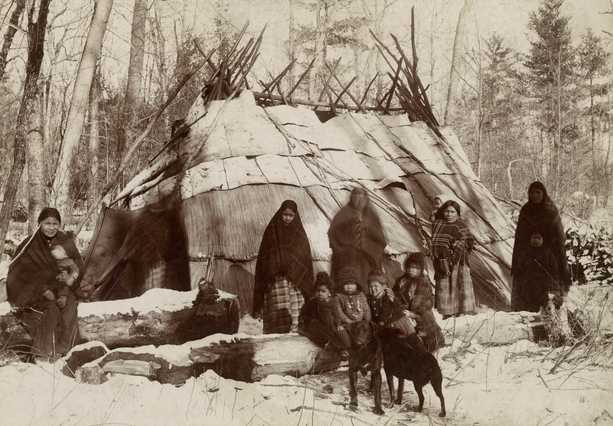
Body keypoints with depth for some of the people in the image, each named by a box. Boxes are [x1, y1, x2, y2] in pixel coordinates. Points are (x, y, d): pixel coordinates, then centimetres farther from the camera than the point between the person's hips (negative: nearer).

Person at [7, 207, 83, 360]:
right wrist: (43, 290, -20)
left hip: (59, 288, 2)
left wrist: (64, 293, -15)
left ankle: (63, 347, -15)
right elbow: (23, 274, -6)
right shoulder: (29, 245, -8)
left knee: (69, 306, -26)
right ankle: (44, 352, -19)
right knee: (50, 309, -29)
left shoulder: (66, 243, -2)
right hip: (33, 293, -2)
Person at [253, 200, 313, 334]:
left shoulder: (300, 235, 12)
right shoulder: (271, 233, 8)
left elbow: (307, 262, 10)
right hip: (275, 284, -1)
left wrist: (308, 291, 2)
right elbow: (263, 260, 7)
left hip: (296, 283, 1)